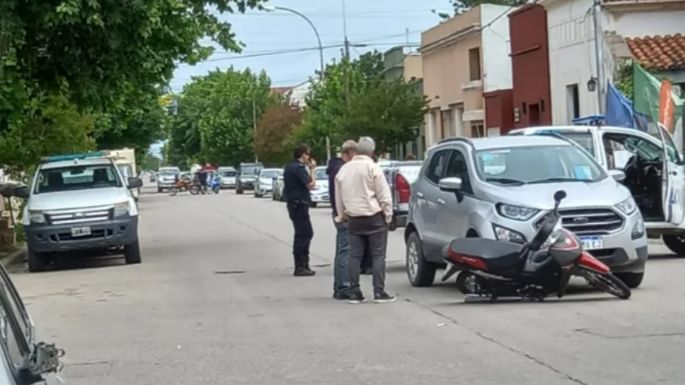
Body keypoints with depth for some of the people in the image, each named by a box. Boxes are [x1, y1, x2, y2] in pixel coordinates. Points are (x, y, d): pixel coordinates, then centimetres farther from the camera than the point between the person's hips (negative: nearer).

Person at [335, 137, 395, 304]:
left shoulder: (344, 169, 8)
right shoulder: (373, 168, -10)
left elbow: (339, 197, 13)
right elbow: (384, 195, -11)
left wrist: (342, 215, 21)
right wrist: (388, 214, -1)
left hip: (354, 219, 5)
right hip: (374, 217, -5)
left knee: (355, 256, 7)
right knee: (378, 255, -1)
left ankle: (354, 292, 6)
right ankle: (379, 292, -3)